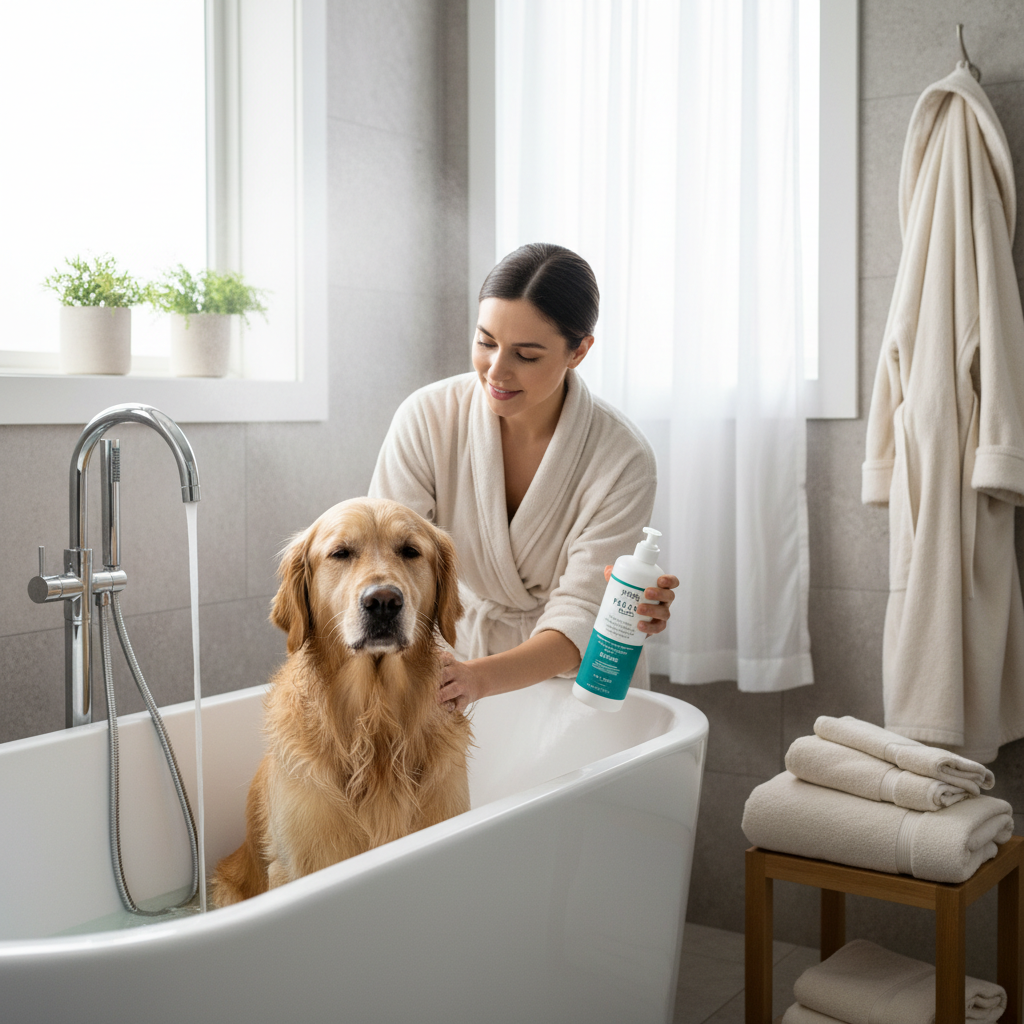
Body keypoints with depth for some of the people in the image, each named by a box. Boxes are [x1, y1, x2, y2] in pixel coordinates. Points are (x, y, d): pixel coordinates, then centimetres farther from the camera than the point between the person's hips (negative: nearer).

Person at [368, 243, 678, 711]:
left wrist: (479, 676, -39)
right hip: (457, 648, 0)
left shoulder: (622, 460, -18)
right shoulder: (427, 418, -13)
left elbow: (578, 619, -21)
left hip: (576, 677, 0)